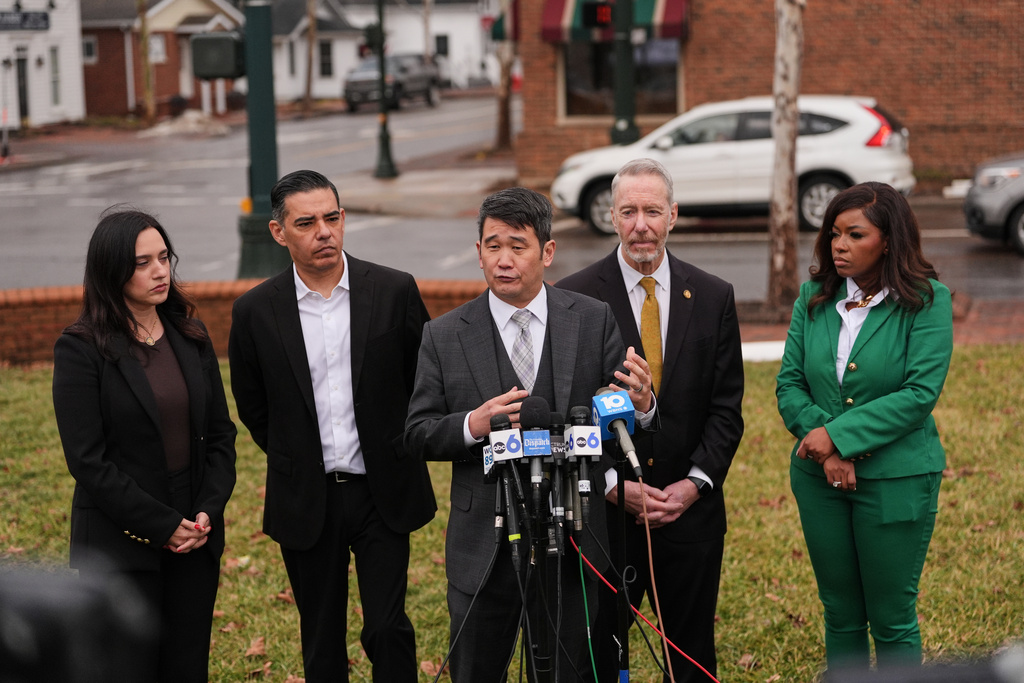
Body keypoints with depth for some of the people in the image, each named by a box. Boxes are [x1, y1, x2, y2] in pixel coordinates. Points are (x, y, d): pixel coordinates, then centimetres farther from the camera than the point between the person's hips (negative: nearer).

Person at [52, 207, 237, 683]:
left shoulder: (190, 337, 8)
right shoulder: (81, 349, -9)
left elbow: (220, 433, 10)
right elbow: (87, 460, -13)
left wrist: (208, 511, -6)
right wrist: (163, 526, -14)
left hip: (196, 538, 5)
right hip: (120, 546, -5)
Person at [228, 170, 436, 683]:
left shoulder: (395, 291, -6)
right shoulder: (255, 311, -4)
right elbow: (252, 407, 11)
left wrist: (399, 450, 6)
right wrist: (293, 461, 11)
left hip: (383, 492, -1)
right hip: (305, 500, 1)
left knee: (387, 628, -2)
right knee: (321, 640, 10)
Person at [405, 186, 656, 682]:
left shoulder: (593, 321, 1)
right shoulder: (445, 336, 1)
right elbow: (418, 435, 1)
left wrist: (641, 406, -23)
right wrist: (473, 425, -19)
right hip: (482, 544, 0)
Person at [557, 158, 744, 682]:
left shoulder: (713, 297, 4)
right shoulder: (574, 298, -4)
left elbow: (726, 407, 4)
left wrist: (695, 483, -8)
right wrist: (613, 486, -12)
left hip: (691, 508, 2)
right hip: (604, 511, -2)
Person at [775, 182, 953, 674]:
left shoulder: (926, 301, -9)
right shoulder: (814, 297, 4)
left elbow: (920, 393, -17)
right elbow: (789, 382, 2)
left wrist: (840, 435, -19)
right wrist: (820, 441, -15)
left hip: (895, 480, -4)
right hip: (820, 479, 4)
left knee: (893, 620, 5)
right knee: (841, 615, 14)